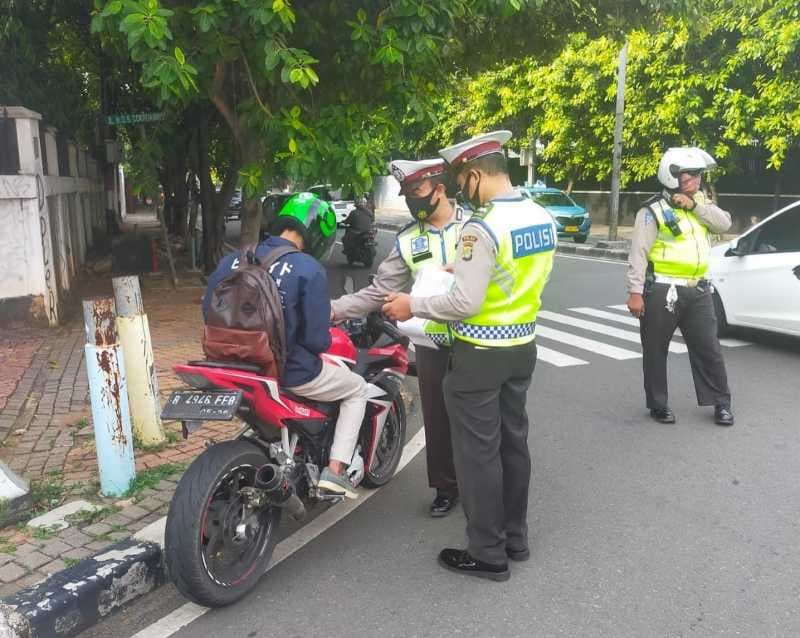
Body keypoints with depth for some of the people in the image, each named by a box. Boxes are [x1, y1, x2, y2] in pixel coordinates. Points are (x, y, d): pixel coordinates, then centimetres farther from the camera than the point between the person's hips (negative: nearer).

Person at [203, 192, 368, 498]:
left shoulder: (232, 261, -1)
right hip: (291, 373, -6)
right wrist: (324, 340, 5)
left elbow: (210, 312, 4)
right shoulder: (308, 270, -17)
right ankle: (334, 471, 8)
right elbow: (316, 340, -18)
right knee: (357, 389, 19)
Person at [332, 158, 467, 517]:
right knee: (437, 416, 10)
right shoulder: (407, 240, 3)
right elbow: (380, 291, 0)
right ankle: (445, 487, 27)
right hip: (432, 343, 3)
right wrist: (336, 309, -11)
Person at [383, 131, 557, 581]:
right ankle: (516, 538, 33)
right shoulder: (544, 219, 4)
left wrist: (413, 306, -9)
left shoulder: (483, 228, -22)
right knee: (513, 442, 18)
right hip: (523, 346, 9)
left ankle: (488, 554, 17)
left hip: (481, 354, -8)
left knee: (479, 452, 4)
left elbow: (466, 304, -23)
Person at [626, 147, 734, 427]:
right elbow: (638, 254, -12)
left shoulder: (700, 202, 12)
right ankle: (658, 405, 20)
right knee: (656, 351, 6)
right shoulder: (653, 211, -9)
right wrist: (635, 292, -18)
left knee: (708, 348, 11)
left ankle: (721, 403, 23)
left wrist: (694, 205, -12)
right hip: (662, 291, -6)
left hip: (697, 290, 6)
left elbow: (724, 223, -2)